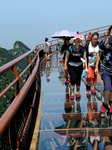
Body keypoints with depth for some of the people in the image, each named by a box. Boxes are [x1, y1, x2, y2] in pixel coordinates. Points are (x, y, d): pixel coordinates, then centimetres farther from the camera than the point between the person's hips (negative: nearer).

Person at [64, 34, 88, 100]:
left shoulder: (82, 48, -5)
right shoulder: (70, 48, -11)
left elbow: (85, 58, -3)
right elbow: (67, 57, -2)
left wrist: (86, 67, -7)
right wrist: (65, 66, -2)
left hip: (79, 66, 2)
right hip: (71, 66, -2)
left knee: (78, 79, 8)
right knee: (73, 79, -10)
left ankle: (78, 93, 24)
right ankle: (72, 93, 2)